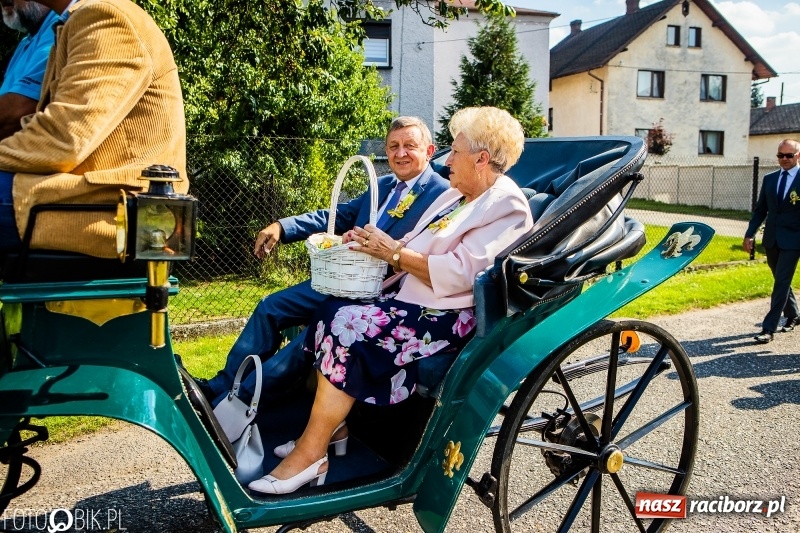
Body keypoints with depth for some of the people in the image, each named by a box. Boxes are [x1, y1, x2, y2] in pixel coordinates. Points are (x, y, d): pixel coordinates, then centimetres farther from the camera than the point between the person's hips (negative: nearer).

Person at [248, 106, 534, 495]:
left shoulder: (506, 208, -12)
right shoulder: (456, 196, 19)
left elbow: (458, 274, -22)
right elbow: (419, 247, 19)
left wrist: (393, 253, -15)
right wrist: (375, 244, 1)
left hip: (447, 316, -10)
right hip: (408, 295, 10)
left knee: (349, 328, -25)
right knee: (330, 311, -6)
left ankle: (310, 453, -16)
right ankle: (331, 424, 2)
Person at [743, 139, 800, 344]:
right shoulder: (769, 179, 9)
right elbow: (760, 209, 11)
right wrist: (750, 234, 3)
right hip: (771, 239, 5)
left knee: (782, 283, -7)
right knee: (781, 281, 17)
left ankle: (768, 328, -6)